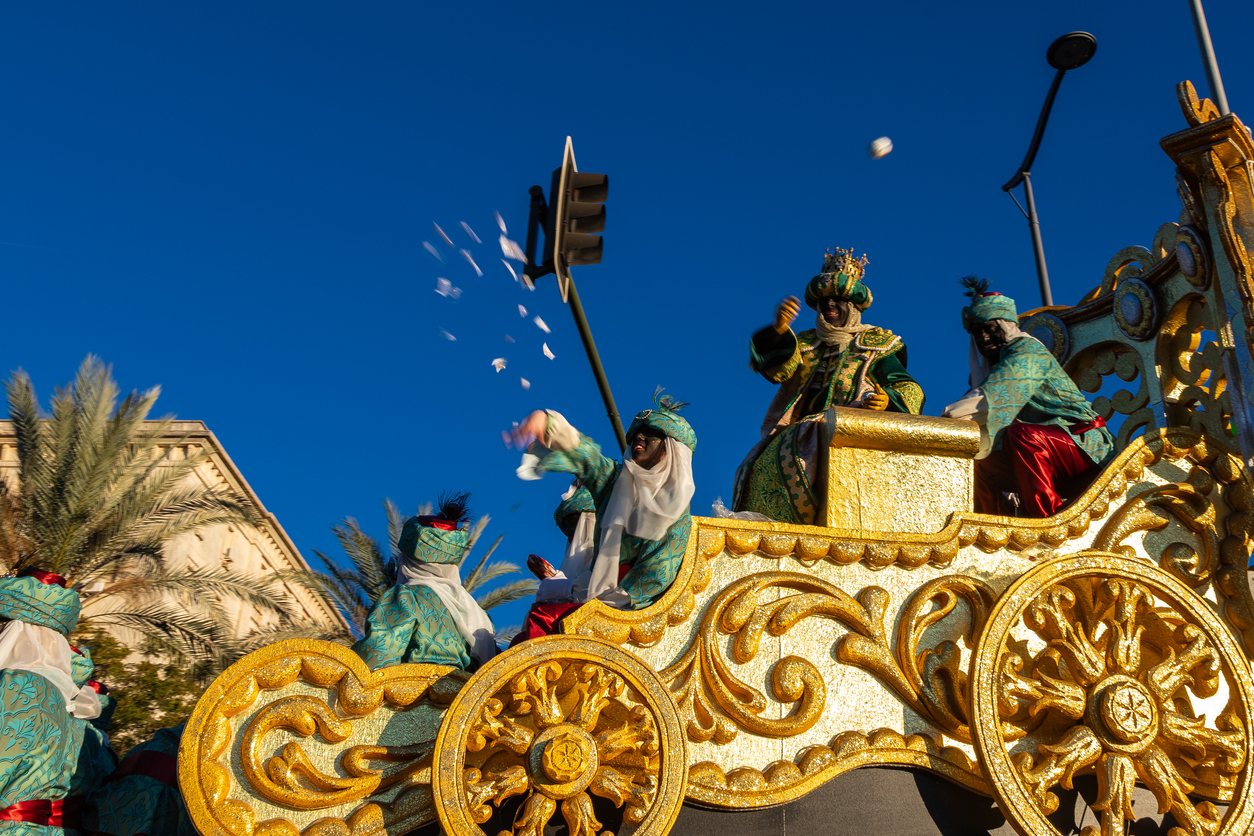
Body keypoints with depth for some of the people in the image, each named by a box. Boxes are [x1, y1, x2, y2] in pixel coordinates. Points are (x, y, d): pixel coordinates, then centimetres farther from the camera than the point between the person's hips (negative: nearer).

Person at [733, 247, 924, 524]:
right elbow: (776, 367, 3)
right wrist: (779, 330, -17)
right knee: (759, 465, -23)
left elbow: (910, 391, 8)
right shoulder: (806, 344, 24)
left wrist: (888, 399, -17)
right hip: (802, 434, 4)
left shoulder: (876, 343, 16)